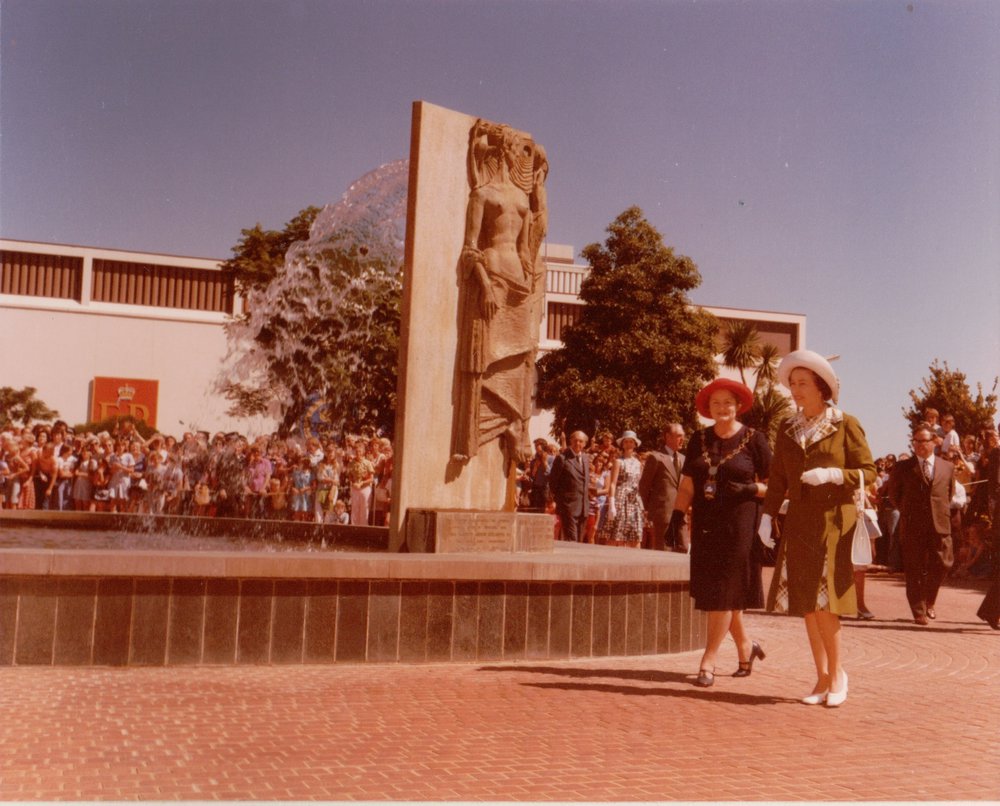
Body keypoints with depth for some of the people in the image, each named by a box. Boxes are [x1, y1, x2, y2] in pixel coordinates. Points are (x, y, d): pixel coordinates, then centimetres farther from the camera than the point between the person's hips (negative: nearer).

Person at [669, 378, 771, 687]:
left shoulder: (753, 439, -1)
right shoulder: (699, 440, 11)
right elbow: (687, 485, 10)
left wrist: (750, 489, -18)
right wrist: (677, 516, -1)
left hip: (739, 525, -5)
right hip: (705, 525, 5)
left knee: (724, 592, -5)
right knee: (713, 591, 8)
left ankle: (708, 662, -2)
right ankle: (745, 646, 28)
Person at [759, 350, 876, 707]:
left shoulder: (846, 425, -2)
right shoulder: (787, 429, 11)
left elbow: (868, 472, -3)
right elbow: (778, 478, 13)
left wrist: (832, 474, -18)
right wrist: (767, 516, 4)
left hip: (834, 521, -5)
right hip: (799, 524, 5)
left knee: (824, 601, -10)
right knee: (806, 604, 4)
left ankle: (837, 672, 9)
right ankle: (823, 678, 14)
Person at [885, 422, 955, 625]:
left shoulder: (947, 467, 9)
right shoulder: (902, 468, 3)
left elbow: (950, 493, 21)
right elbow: (893, 493, 13)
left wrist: (942, 511, 12)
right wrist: (906, 511, 8)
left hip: (940, 525, 2)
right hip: (912, 527, -1)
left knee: (941, 565, 0)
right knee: (914, 570, -1)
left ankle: (929, 602, 25)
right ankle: (919, 611, 7)